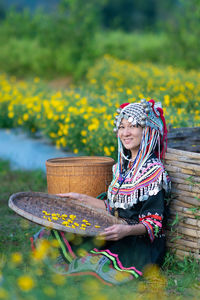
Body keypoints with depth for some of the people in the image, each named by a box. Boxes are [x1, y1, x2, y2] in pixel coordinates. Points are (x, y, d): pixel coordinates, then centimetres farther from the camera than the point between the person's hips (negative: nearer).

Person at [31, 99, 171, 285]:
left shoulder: (154, 171, -13)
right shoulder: (123, 166, 12)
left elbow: (154, 223, -16)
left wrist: (126, 230, -34)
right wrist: (81, 199, 17)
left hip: (142, 244, -8)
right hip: (116, 234, 8)